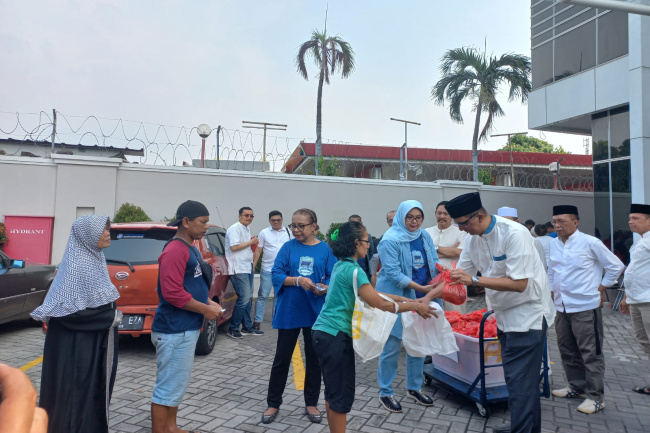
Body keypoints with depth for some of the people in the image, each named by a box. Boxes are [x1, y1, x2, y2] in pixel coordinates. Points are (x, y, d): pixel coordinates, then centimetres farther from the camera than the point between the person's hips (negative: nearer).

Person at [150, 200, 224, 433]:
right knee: (168, 387, 1)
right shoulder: (175, 250, -19)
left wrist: (208, 302, 5)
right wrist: (205, 309, -17)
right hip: (175, 331, -10)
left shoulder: (190, 248, 12)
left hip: (186, 328, 10)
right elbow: (172, 293, -26)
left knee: (177, 384, 21)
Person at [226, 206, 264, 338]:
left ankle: (247, 327, 20)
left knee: (248, 298, 12)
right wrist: (251, 242, -11)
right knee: (244, 298, -12)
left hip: (248, 267, 10)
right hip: (239, 269, -10)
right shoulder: (234, 229, -10)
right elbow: (234, 247, -19)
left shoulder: (247, 229, 18)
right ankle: (233, 329, -1)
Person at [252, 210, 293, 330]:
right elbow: (258, 250, 2)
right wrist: (253, 265, -6)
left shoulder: (289, 232, 6)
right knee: (263, 296, 0)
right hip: (267, 270, -2)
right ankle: (257, 321, 6)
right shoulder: (264, 233, 2)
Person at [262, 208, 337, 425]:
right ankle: (273, 404, 26)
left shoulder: (325, 249, -2)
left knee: (314, 358, 12)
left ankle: (311, 403, 30)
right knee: (282, 358, 10)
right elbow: (276, 275, -7)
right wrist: (298, 280, -22)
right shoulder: (288, 247, -2)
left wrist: (324, 288, -22)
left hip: (316, 312, 1)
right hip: (289, 312, 0)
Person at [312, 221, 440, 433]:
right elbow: (380, 304, -18)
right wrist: (415, 306, -7)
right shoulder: (353, 270, -19)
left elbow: (371, 292, 13)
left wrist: (405, 299, 10)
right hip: (335, 336, -10)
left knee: (333, 392, 18)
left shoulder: (341, 265, 10)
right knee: (342, 395, 2)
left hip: (324, 332, 10)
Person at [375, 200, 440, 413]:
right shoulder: (390, 240, -15)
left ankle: (414, 387, 34)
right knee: (392, 347, 2)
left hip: (420, 299, 7)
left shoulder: (425, 236, 5)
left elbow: (434, 262, 8)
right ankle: (385, 393, 19)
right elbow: (393, 273, -20)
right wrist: (421, 288, -25)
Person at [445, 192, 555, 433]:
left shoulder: (514, 234, -25)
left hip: (527, 314, -8)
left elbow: (519, 284, -28)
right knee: (522, 377, 19)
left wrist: (474, 280, -32)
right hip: (505, 314, 8)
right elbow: (459, 275, 2)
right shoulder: (472, 239, -2)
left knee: (519, 380, -4)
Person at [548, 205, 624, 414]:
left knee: (591, 353, 1)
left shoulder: (590, 243, -10)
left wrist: (601, 288, -3)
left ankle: (595, 397, 12)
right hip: (562, 307, 6)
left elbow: (616, 266, -2)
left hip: (585, 306, -6)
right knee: (568, 351, 17)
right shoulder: (554, 244, 6)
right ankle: (577, 387, 33)